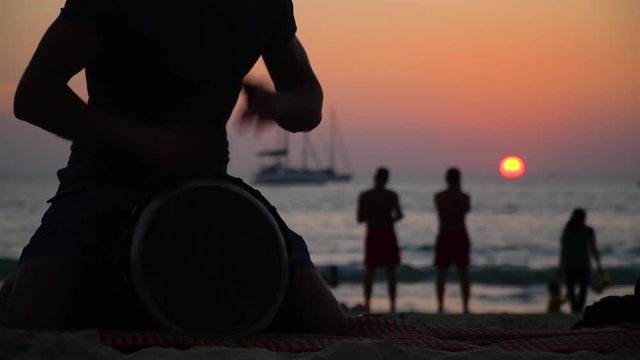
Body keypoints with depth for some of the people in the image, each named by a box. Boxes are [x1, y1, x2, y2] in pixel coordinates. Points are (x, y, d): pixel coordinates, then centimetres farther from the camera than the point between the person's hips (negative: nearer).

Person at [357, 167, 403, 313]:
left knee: (369, 271, 7)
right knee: (391, 271, 3)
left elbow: (360, 219, -2)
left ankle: (367, 304, 0)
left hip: (372, 235, 1)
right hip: (388, 235, -1)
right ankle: (392, 305, -1)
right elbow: (399, 215, -9)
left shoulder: (364, 196, -3)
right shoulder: (392, 195, -4)